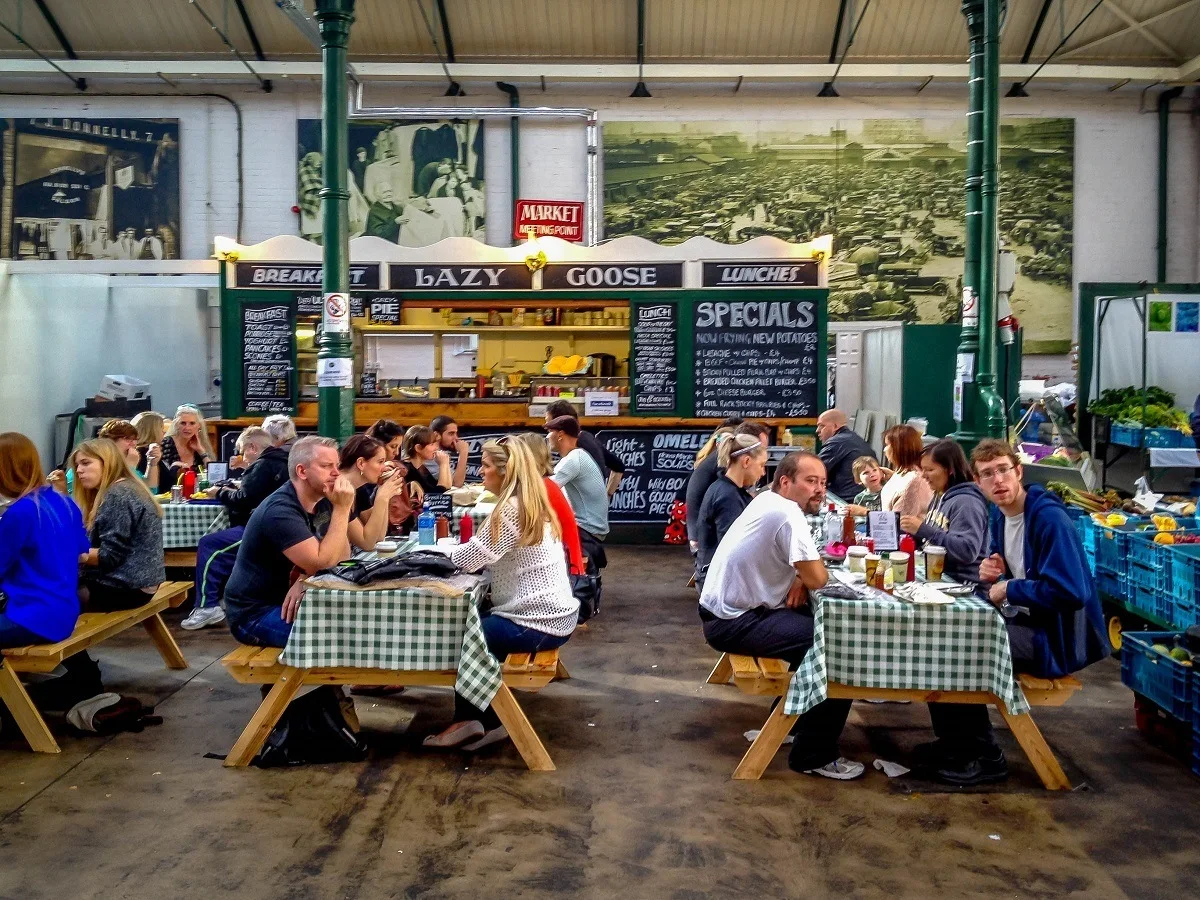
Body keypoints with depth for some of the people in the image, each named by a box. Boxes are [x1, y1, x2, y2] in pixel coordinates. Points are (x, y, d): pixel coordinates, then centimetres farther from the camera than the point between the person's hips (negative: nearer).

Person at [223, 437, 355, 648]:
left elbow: (341, 555, -2)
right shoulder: (281, 511, -22)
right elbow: (323, 565, -28)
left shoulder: (314, 504, 7)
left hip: (284, 602, 9)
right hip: (254, 614, -9)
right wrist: (341, 509, -26)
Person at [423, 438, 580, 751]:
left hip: (538, 623, -10)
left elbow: (469, 559, -17)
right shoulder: (532, 505, 11)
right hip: (553, 615, 10)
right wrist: (451, 549, 1)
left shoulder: (511, 510, -20)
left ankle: (472, 721, 17)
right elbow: (488, 556, 14)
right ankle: (476, 720, 21)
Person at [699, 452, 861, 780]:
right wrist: (804, 578, 1)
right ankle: (813, 755, -3)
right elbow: (818, 578, -21)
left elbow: (804, 570, 18)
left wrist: (799, 579, -3)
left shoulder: (768, 501, 9)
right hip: (733, 623, -10)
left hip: (730, 609, 10)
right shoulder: (788, 513, -20)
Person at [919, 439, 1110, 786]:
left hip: (1056, 638, -9)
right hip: (1022, 620, 10)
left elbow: (1071, 592, -31)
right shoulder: (998, 516, 5)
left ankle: (985, 758, -1)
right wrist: (989, 574, -7)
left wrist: (1008, 590, -19)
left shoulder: (1050, 518, -22)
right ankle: (953, 743, 18)